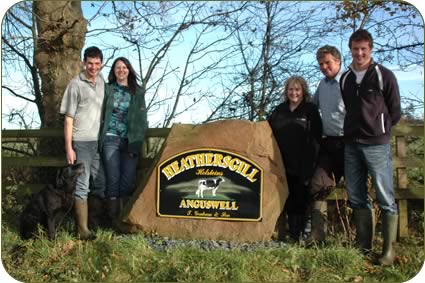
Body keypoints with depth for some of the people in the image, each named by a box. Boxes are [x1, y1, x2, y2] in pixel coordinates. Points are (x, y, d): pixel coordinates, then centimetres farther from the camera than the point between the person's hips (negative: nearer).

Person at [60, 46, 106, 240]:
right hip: (82, 142, -6)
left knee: (101, 184, 12)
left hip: (100, 141, 6)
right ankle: (83, 229, 4)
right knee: (82, 186, -2)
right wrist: (69, 147, -10)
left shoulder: (102, 82, 9)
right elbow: (68, 118, -6)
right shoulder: (76, 84, -6)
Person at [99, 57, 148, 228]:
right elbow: (100, 114, 7)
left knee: (128, 180, -1)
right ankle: (113, 219, 4)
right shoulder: (108, 89, 8)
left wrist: (138, 140, 0)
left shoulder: (137, 92, 11)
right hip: (111, 139, -1)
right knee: (113, 179, -2)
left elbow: (142, 119, 9)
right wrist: (100, 137, 0)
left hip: (130, 141, 1)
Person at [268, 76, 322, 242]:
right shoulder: (279, 110, 13)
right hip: (283, 165, 4)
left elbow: (315, 140, -5)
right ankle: (288, 234, 19)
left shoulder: (310, 111, 1)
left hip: (301, 166, -3)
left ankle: (297, 237, 12)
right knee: (287, 201, 9)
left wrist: (309, 165, -13)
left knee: (299, 202, 2)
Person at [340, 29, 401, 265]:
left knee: (386, 199, -3)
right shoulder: (345, 78, 12)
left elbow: (395, 113, 2)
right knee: (357, 198, 10)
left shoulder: (384, 76, -2)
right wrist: (353, 130, 10)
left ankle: (389, 250, 6)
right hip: (351, 145, 5)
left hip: (376, 145, -5)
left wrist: (378, 130, 4)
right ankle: (364, 245, 21)